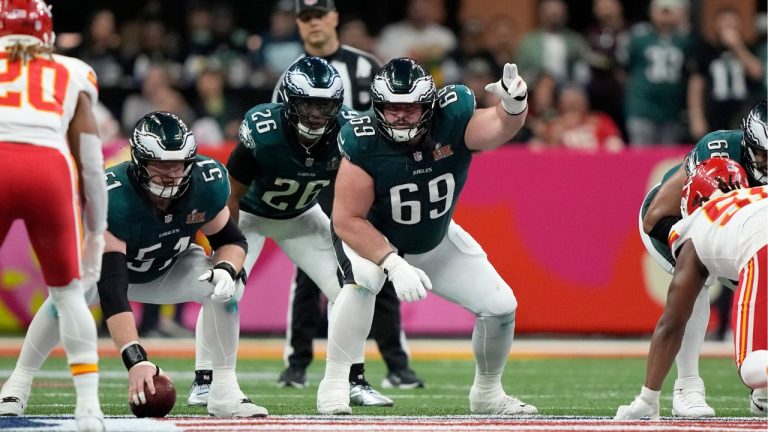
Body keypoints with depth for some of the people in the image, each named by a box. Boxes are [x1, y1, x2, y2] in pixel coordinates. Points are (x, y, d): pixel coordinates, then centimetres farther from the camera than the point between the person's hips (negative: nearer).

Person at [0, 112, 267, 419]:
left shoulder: (207, 184, -27)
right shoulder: (111, 199, -41)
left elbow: (233, 241, -9)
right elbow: (111, 289, -48)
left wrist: (226, 269, -35)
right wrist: (135, 359, -58)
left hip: (167, 271, 3)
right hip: (107, 260, -3)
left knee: (227, 286, -24)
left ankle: (225, 393, -12)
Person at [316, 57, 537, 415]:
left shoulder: (452, 121, -27)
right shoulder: (364, 145, -32)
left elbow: (499, 128, -46)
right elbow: (347, 221, -30)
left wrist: (514, 107, -70)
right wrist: (393, 264, -40)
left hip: (437, 240, 4)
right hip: (370, 237, -4)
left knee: (500, 306, -3)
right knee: (362, 280, -36)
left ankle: (488, 394, 24)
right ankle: (333, 386, -24)